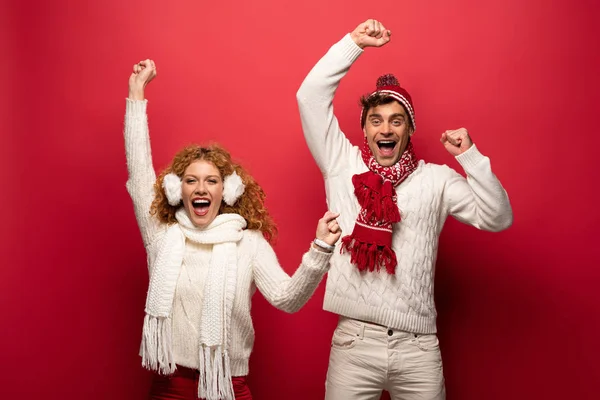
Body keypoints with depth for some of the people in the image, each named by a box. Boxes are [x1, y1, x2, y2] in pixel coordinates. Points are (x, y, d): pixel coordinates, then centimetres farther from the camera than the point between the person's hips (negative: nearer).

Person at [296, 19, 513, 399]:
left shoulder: (436, 179, 5)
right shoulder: (342, 165, 5)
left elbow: (497, 218, -1)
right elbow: (311, 96, 1)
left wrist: (470, 155, -9)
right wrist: (354, 43, 1)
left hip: (418, 344, 1)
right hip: (354, 341, 0)